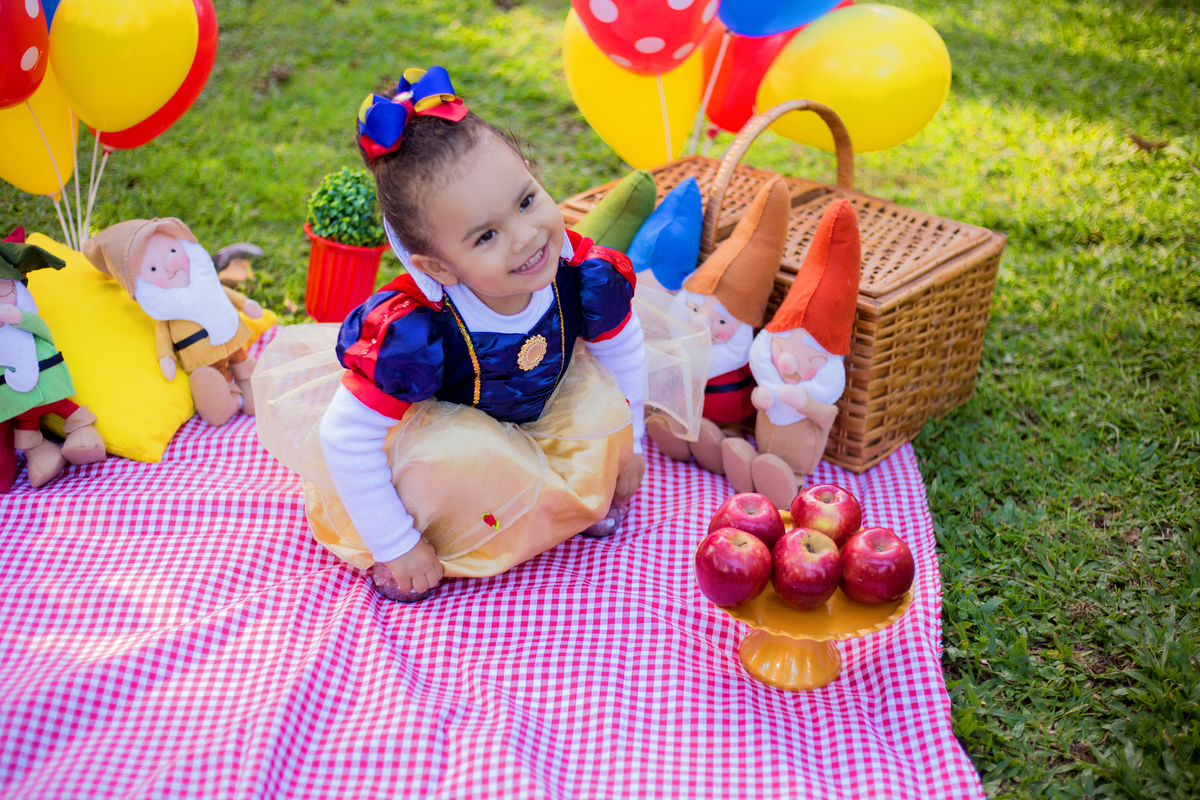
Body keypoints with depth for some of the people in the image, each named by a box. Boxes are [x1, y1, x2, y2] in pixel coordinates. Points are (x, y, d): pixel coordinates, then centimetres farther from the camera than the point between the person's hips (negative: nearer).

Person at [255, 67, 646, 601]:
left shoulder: (585, 276, -29)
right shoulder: (416, 335, -42)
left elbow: (623, 350, -6)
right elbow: (346, 441, -34)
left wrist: (625, 445, 6)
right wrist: (395, 548, -25)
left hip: (540, 413, 5)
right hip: (433, 422, -5)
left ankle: (575, 496, 11)